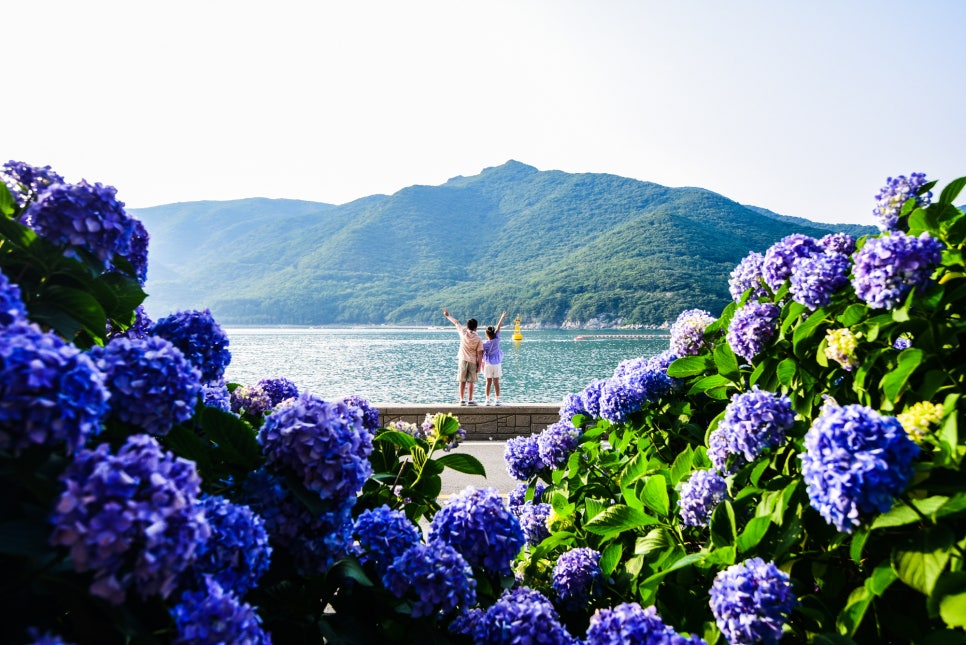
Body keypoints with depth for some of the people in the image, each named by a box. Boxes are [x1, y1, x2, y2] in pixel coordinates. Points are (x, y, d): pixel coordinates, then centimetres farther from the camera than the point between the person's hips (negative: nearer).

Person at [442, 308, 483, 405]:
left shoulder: (463, 332, -2)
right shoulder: (478, 339, -5)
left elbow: (456, 322, 13)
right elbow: (479, 353, -6)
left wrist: (448, 316, 27)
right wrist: (479, 365, -1)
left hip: (463, 360, 1)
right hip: (473, 361, -1)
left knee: (462, 381, 6)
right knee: (470, 382, 1)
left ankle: (462, 400, 7)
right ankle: (470, 400, 1)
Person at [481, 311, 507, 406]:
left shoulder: (484, 344, -10)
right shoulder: (496, 340, -8)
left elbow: (481, 355, -8)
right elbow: (498, 328, 3)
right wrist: (502, 318, 12)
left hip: (488, 365, -1)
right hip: (497, 364, 1)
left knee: (488, 383, 6)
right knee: (496, 383, 4)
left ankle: (487, 400, 7)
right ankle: (497, 400, 3)